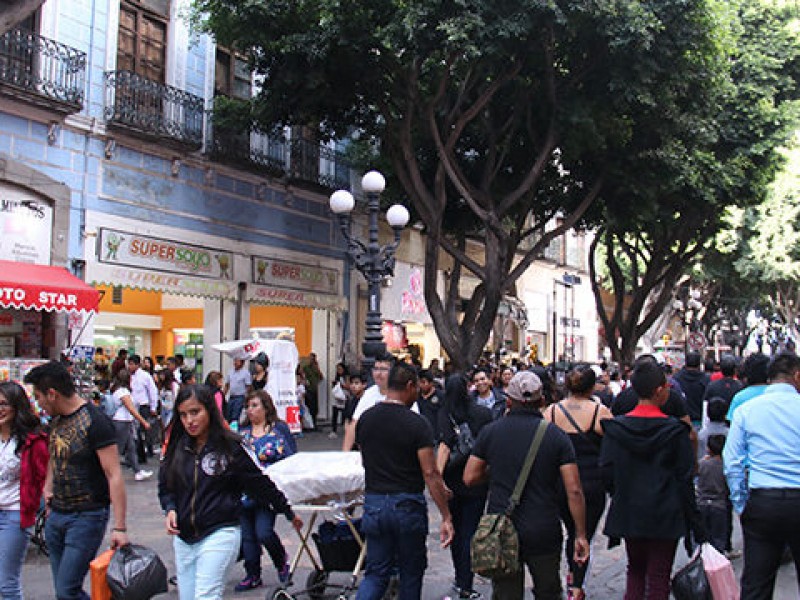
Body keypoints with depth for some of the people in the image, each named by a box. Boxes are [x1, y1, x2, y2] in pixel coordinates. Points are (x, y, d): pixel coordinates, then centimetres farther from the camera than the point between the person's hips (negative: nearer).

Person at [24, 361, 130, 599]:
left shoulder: (95, 421, -17)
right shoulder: (56, 419, 8)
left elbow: (114, 475, -20)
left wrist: (119, 527, -23)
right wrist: (48, 487, 9)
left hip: (87, 517, -8)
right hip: (56, 516, 8)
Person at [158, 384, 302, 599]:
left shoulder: (231, 447, -7)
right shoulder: (176, 448, 5)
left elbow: (260, 482, 1)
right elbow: (165, 485, 18)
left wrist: (289, 513, 8)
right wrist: (170, 508, -3)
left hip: (219, 534, -5)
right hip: (183, 538, 5)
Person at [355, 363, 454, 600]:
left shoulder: (365, 419, 3)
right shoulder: (417, 424, -14)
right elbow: (430, 473, -16)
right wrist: (446, 517, -12)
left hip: (374, 503, 4)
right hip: (408, 505, -4)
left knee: (375, 572, 11)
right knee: (411, 571, 14)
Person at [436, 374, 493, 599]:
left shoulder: (445, 415, -8)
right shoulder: (484, 413, -5)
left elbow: (444, 446, -19)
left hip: (453, 480, 1)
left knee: (455, 530, 17)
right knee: (470, 532, 4)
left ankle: (460, 579, 30)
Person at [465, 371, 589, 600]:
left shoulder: (490, 432, -3)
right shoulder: (556, 436, -6)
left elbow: (470, 478, 1)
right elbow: (574, 491, -9)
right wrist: (581, 535, -1)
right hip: (544, 533, 0)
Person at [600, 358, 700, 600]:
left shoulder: (616, 428, -5)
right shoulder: (675, 430, -12)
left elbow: (608, 473, -2)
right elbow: (685, 478, -8)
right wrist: (694, 521, 0)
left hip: (629, 514, 3)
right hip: (665, 515, -3)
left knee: (635, 570, 20)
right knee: (659, 578, 7)